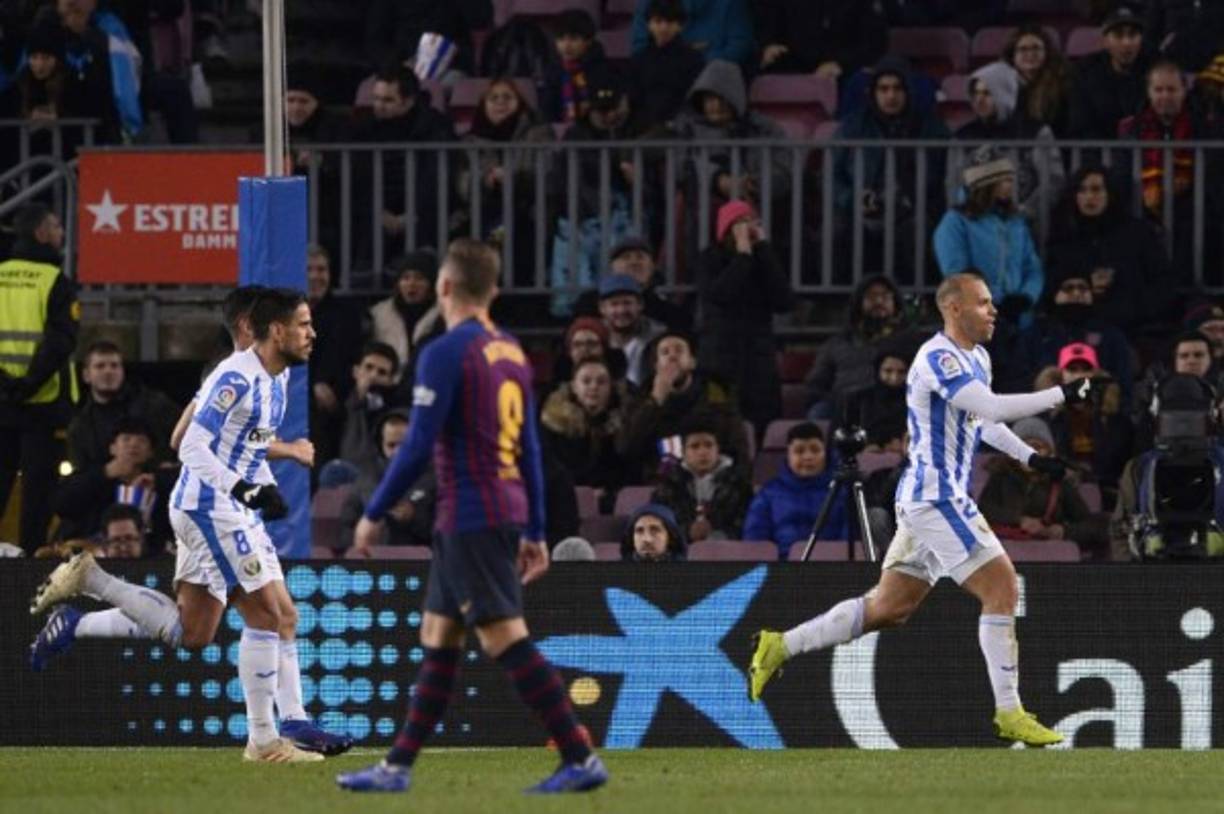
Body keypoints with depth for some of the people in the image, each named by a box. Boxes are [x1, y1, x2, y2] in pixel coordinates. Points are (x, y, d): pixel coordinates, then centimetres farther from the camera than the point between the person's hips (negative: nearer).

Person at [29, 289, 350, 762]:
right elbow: (192, 448, -21)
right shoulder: (237, 378, -18)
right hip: (208, 506, -10)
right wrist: (243, 488, -29)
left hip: (237, 511, 10)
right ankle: (263, 740, -4)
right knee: (266, 613, -9)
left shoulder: (276, 378, 12)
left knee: (190, 631, 11)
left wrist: (267, 488, 9)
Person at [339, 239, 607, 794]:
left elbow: (418, 446, -16)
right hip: (507, 513, 9)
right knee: (437, 640, 13)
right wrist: (534, 532, 20)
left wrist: (374, 514, -8)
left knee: (507, 640, -10)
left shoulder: (446, 353, -12)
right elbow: (530, 449, 16)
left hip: (470, 515, -9)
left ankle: (581, 760, -15)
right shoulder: (512, 353, 13)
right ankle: (397, 768, 16)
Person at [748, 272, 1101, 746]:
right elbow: (993, 408, -27)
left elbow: (982, 421, 31)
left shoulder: (977, 359, 14)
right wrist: (1062, 394, -25)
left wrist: (1030, 457, 21)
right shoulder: (937, 359, -16)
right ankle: (1008, 714, -9)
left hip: (928, 501, 10)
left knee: (889, 607, 13)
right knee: (1001, 588, -12)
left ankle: (781, 647, 20)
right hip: (935, 498, -10)